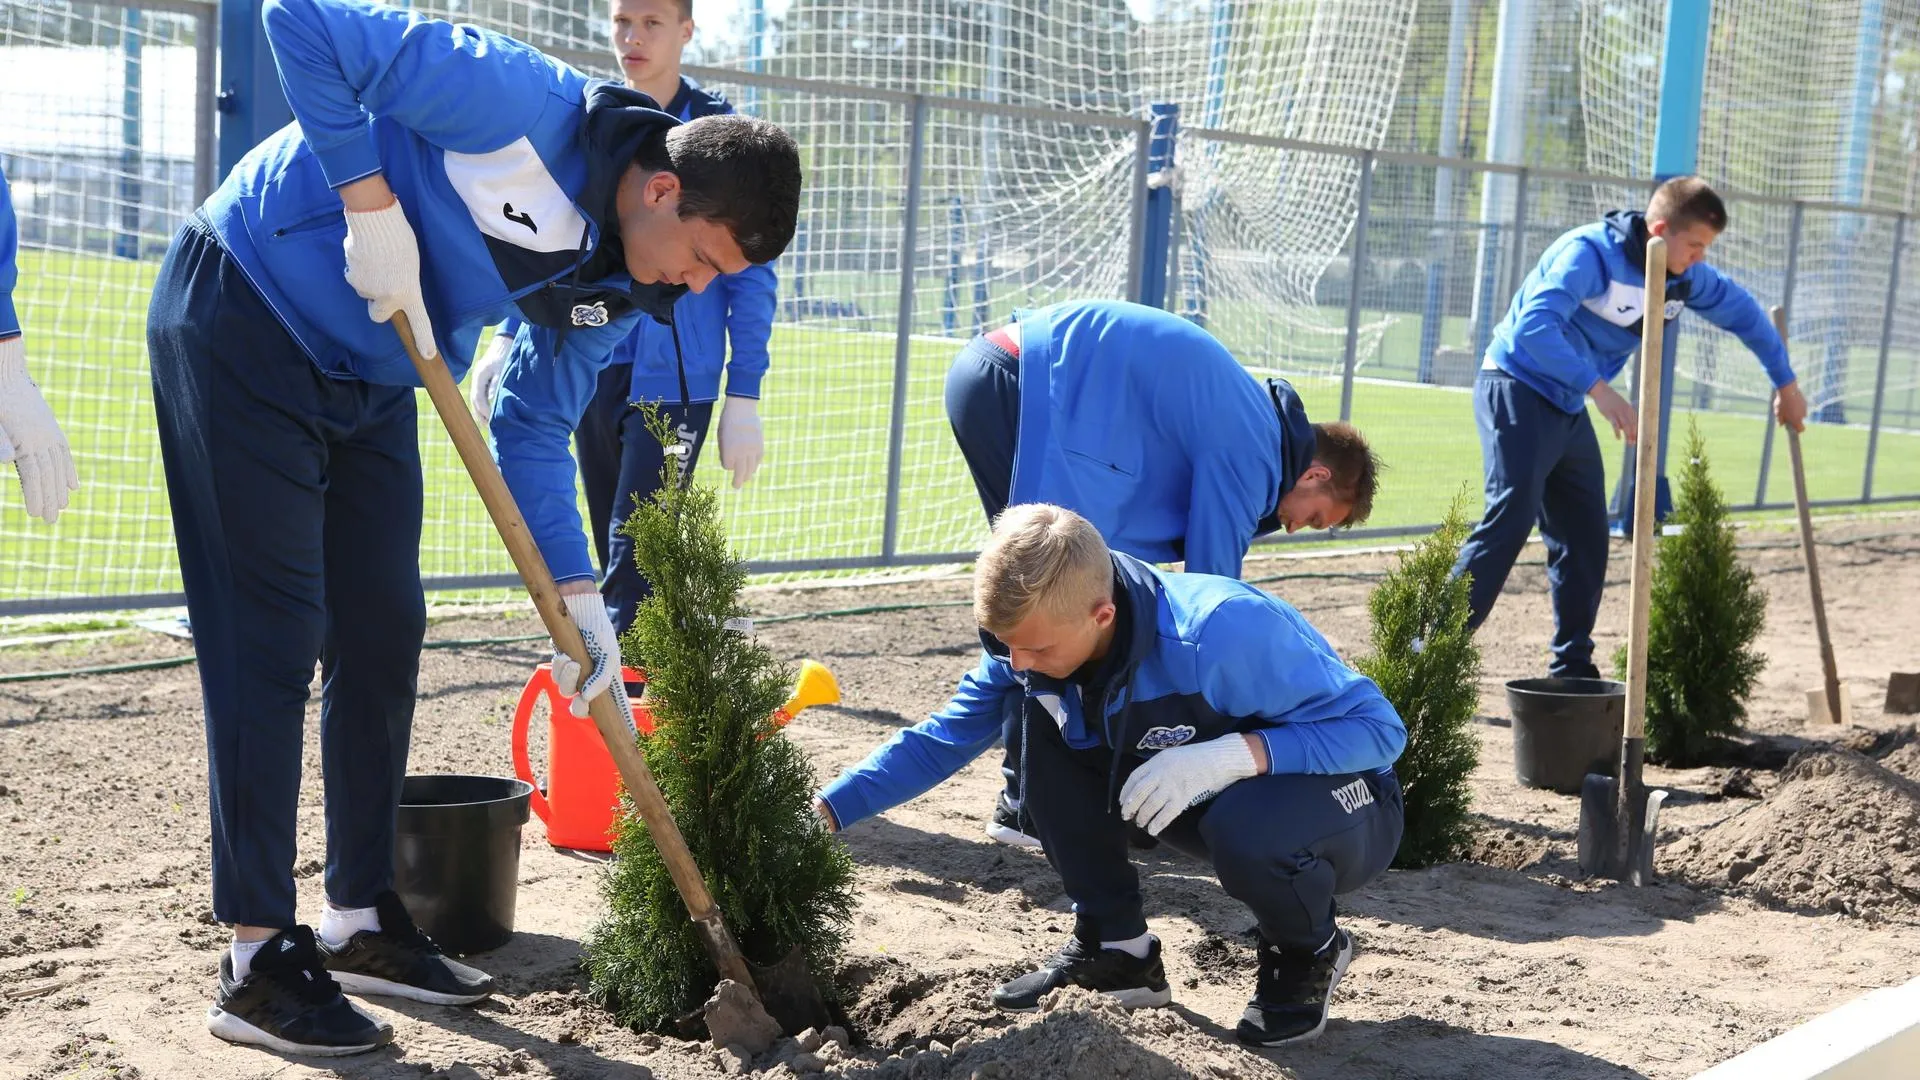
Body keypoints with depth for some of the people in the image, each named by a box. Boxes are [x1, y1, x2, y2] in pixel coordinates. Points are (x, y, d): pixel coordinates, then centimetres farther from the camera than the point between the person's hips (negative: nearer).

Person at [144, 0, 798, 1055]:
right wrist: (371, 203, -28)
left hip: (366, 377, 8)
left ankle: (360, 919, 23)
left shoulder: (618, 279, -3)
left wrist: (577, 597, -4)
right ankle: (259, 959, -1)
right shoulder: (524, 106, -27)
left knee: (383, 632, 9)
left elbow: (535, 428, 4)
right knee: (273, 640, -8)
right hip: (243, 321, -8)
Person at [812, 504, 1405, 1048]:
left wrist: (1238, 752, -41)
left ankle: (1309, 955, -5)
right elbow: (941, 740, -6)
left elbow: (1380, 727, -28)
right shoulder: (1034, 636, -15)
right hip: (1208, 796, 6)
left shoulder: (1222, 631, -35)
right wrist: (823, 812, -17)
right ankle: (1115, 946, 1)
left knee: (1244, 827, -40)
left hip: (1345, 805, -6)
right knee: (1044, 721, -12)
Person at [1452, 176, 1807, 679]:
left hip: (1570, 410, 8)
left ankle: (1572, 668, 16)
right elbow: (1533, 325, -35)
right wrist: (1599, 388, -42)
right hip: (1518, 391, -8)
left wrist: (1786, 384, 27)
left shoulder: (1686, 278, 1)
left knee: (1586, 539, 6)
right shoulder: (1591, 254, -23)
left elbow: (1742, 311, 20)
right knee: (1510, 519, -20)